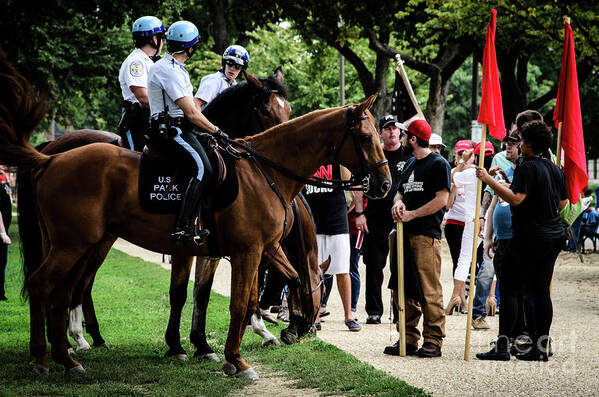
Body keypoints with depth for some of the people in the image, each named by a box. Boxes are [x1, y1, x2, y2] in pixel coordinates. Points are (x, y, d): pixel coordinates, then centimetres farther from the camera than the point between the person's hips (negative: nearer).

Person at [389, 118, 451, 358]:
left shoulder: (438, 164, -5)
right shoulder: (410, 164, 21)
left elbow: (441, 199, -12)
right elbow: (400, 192, 24)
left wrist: (411, 214, -14)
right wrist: (398, 203, 0)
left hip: (427, 234, -8)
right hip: (405, 233, 8)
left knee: (430, 290, -8)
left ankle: (433, 341, -6)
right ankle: (409, 339, 14)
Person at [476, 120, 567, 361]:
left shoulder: (527, 168, -13)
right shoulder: (555, 169, 12)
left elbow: (516, 198, -25)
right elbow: (562, 203, 20)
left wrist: (490, 180, -21)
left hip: (529, 239, -8)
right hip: (554, 237, 8)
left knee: (508, 288, -4)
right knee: (541, 290, 10)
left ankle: (502, 346, -8)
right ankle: (540, 347, 9)